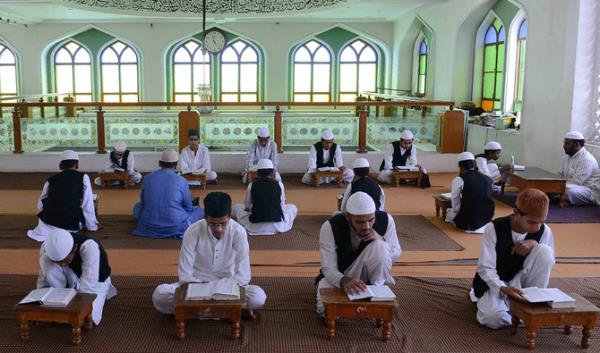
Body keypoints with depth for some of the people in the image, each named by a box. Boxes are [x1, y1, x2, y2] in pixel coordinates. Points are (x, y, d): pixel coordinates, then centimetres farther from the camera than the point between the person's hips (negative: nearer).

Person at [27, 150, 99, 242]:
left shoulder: (51, 180, 7)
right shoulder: (83, 177, -1)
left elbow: (40, 205, 11)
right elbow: (87, 204, -5)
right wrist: (92, 226, 5)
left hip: (48, 225, 5)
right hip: (71, 226, -4)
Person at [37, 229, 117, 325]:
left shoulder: (89, 247, -37)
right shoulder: (46, 248, -24)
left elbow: (88, 285, -37)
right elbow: (44, 277, -12)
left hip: (94, 281, -3)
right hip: (72, 278, 3)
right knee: (45, 261, -28)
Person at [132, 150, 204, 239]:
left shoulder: (147, 178, -2)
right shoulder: (181, 181, -9)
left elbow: (143, 203, 12)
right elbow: (188, 207, 2)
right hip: (176, 227, -1)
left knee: (137, 206, 30)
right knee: (199, 211, 18)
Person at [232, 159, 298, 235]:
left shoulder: (251, 185, -3)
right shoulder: (279, 184, -2)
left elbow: (247, 207, 10)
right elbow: (282, 206, 8)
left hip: (255, 227, -2)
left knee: (237, 207, 24)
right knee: (292, 207, 30)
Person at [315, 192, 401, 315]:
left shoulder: (385, 220, -20)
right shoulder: (330, 227, -26)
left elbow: (396, 255, -5)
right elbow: (328, 267, -26)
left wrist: (381, 240, -28)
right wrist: (344, 281, -49)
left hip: (366, 273, 0)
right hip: (337, 275, 0)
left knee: (379, 246, -31)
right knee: (326, 309, -28)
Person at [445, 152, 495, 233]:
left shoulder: (458, 180, -11)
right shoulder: (487, 179, 1)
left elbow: (455, 206, -4)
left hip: (468, 222, -5)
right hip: (487, 219, 5)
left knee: (449, 213, 27)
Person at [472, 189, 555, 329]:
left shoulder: (544, 231, -11)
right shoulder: (494, 228, -20)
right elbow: (485, 268, -21)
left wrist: (535, 244, -24)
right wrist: (503, 289, -40)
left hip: (520, 282, 3)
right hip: (495, 282, -3)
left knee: (544, 250, -24)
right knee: (494, 318, -35)